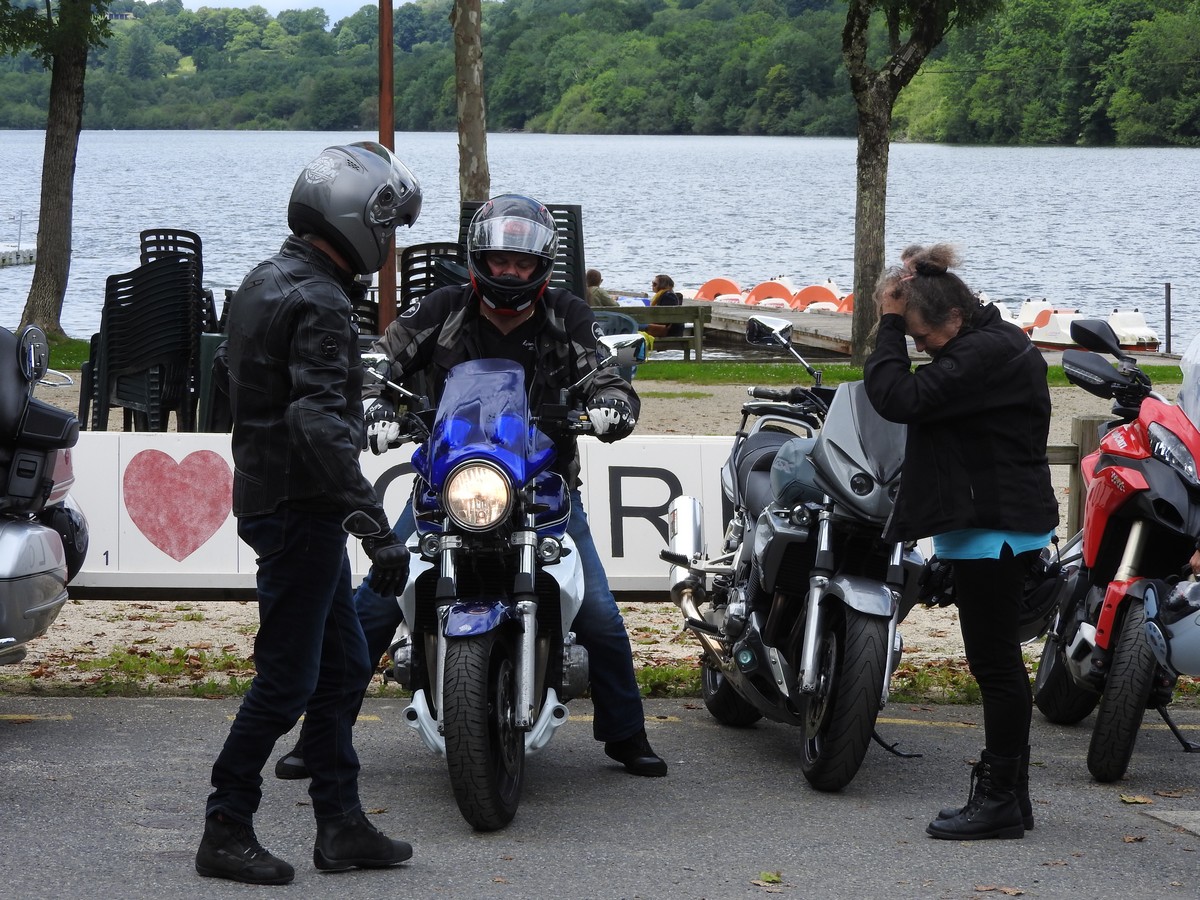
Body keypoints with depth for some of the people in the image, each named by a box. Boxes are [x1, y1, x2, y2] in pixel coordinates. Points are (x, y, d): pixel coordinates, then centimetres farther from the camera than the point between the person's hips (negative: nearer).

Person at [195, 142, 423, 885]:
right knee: (288, 678, -3)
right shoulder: (319, 303, -19)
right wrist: (376, 528, -33)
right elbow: (321, 424, -30)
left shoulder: (266, 282, 13)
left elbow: (242, 392, 23)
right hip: (302, 509, -10)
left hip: (271, 495, 10)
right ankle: (227, 831, 5)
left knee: (343, 667, 14)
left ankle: (342, 824, 19)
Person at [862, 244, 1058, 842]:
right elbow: (918, 401, 19)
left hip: (993, 525, -11)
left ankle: (1000, 800, -1)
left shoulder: (984, 354, -20)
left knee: (994, 662, -6)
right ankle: (1010, 794, 21)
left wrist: (891, 324, -18)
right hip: (1002, 524, 11)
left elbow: (900, 399, -25)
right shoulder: (997, 342, 14)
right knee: (1001, 662, 14)